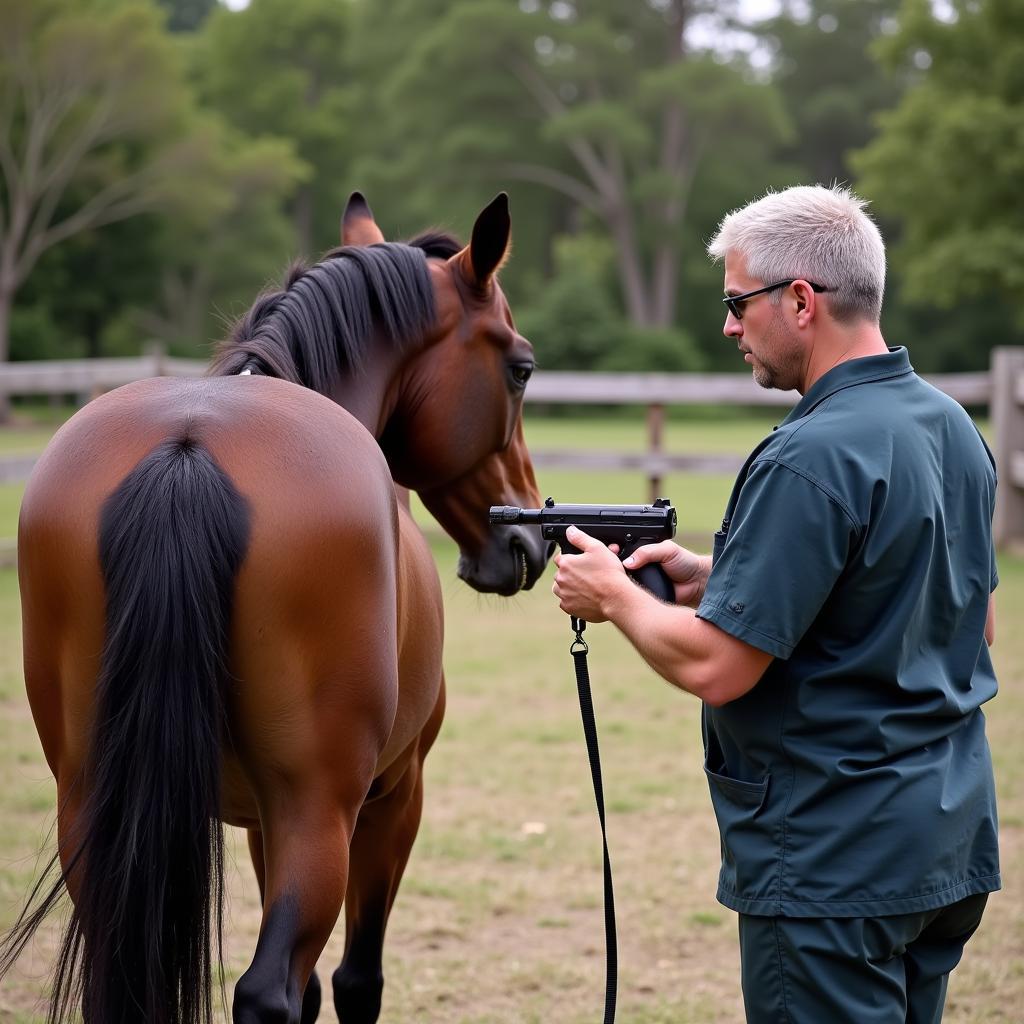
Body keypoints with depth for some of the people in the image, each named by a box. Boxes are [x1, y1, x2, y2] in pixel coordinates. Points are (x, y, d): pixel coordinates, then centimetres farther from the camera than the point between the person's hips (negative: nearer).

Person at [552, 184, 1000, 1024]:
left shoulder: (809, 462, -21)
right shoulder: (955, 428, 8)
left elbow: (713, 667, -23)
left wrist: (614, 593, -1)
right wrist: (718, 578, 13)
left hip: (834, 855, -9)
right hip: (952, 834, 9)